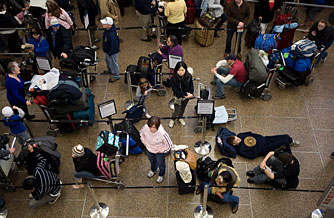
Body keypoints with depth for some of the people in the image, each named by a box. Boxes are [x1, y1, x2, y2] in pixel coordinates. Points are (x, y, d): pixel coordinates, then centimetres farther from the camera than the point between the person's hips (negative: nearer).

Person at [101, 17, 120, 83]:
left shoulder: (112, 35, -41)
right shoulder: (107, 29, -12)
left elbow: (114, 46, -33)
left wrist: (109, 53, -20)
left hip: (112, 52, -9)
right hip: (107, 50, 9)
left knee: (113, 63, 14)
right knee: (108, 60, 32)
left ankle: (116, 75, 37)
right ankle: (110, 70, 59)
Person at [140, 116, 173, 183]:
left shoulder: (163, 134, -43)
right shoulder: (145, 127, -31)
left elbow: (169, 145, -26)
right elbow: (141, 133, -4)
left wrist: (162, 150, -15)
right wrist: (144, 142, -1)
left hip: (159, 152, -3)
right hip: (149, 149, 4)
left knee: (160, 164, 28)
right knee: (152, 161, 35)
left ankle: (161, 175, 61)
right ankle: (153, 170, 69)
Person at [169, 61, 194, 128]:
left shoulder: (189, 76, -19)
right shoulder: (173, 79, -26)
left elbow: (191, 86, -5)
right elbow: (175, 90, -24)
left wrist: (191, 94, -23)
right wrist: (185, 94, -31)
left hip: (186, 96, 3)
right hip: (178, 97, -3)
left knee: (183, 108, 23)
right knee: (177, 111, 2)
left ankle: (180, 118, 55)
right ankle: (173, 119, 37)